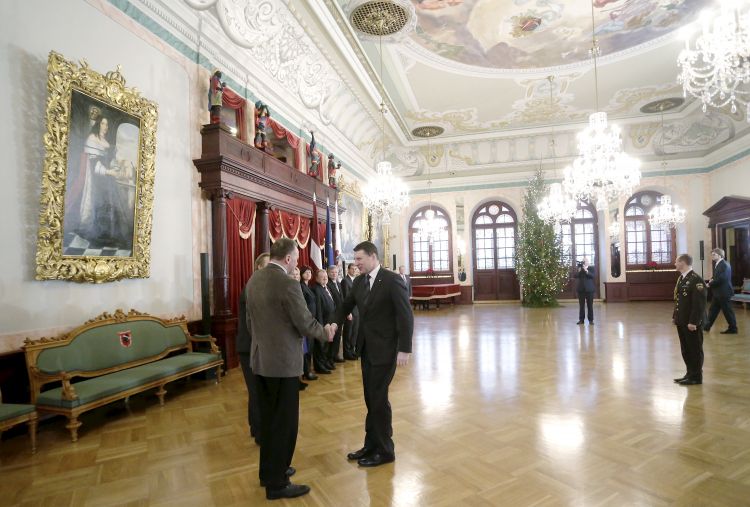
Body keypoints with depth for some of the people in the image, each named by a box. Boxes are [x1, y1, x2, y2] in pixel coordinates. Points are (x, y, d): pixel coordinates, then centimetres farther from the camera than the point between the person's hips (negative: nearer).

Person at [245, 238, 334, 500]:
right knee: (284, 421, 6)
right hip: (283, 361, -8)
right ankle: (277, 483, 19)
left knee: (268, 418, 21)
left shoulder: (253, 280, 5)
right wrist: (325, 333, 3)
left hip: (260, 359, 9)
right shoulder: (287, 283, -20)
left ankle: (268, 471, 36)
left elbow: (250, 321, 13)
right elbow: (305, 323, -16)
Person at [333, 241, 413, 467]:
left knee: (378, 398, 2)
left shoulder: (392, 280, -14)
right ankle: (371, 445, 28)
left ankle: (385, 450, 20)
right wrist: (334, 324, -10)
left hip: (385, 348, -6)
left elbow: (406, 316, -15)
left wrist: (404, 349, -16)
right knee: (371, 398, 14)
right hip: (366, 347, 6)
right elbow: (346, 306, 10)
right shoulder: (359, 281, 6)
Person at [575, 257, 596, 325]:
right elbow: (575, 276, 1)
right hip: (581, 289, 2)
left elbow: (593, 276, -10)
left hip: (589, 289, -2)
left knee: (590, 305, 1)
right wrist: (579, 271, -13)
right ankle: (581, 319, 7)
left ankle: (591, 319, 6)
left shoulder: (592, 268, 5)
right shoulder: (579, 268, 11)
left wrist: (586, 271, -18)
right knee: (581, 305, 3)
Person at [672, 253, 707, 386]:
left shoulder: (696, 280, -17)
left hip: (692, 323, -9)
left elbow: (699, 303, -20)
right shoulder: (681, 278, 11)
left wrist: (693, 322, -21)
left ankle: (696, 377, 14)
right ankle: (690, 373, 26)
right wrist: (675, 316, 14)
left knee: (695, 349, 4)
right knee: (685, 349, 15)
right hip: (682, 321, 9)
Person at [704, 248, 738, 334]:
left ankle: (733, 329, 13)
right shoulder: (717, 264, 12)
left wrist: (710, 284, -13)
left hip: (724, 292, -10)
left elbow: (721, 279, -24)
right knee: (713, 310, 13)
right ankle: (707, 326, 19)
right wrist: (711, 279, -1)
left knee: (727, 311, 2)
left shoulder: (724, 265, -18)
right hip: (717, 292, 10)